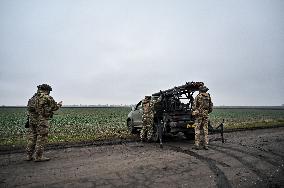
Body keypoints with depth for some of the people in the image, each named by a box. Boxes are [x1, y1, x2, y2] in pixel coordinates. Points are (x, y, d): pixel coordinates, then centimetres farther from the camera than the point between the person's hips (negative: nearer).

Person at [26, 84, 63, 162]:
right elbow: (54, 107, -3)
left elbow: (29, 108, 18)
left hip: (32, 119, 8)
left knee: (32, 137, 14)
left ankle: (29, 156, 21)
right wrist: (59, 104, 15)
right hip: (41, 120, -8)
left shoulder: (33, 97, 14)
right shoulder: (47, 97, -9)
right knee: (41, 138, 0)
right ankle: (38, 157, 5)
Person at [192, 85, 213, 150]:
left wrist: (194, 112, 6)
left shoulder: (198, 96, -5)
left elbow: (194, 106, -6)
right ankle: (206, 145, 10)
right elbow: (211, 106, 11)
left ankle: (197, 145, 1)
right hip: (206, 114, 4)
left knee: (197, 129, 1)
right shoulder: (209, 97, 7)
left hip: (199, 114, -4)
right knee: (205, 129, 8)